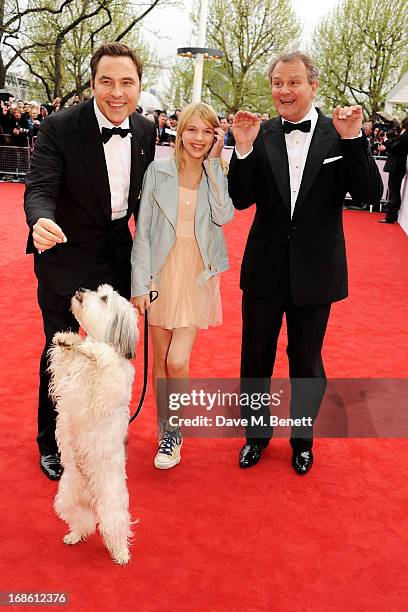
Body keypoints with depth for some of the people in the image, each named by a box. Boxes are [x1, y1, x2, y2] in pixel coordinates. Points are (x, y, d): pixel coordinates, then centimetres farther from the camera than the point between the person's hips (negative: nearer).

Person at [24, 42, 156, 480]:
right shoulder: (59, 127, -17)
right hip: (65, 255, -4)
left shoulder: (145, 131, -3)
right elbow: (40, 187, -22)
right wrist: (41, 219, -44)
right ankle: (51, 443, 27)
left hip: (117, 255, 5)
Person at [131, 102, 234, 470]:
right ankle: (165, 432, 27)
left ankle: (174, 430, 16)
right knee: (160, 358, 9)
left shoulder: (218, 174, 2)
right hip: (161, 271, 1)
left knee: (177, 361, -8)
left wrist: (214, 162, -13)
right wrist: (140, 282, -7)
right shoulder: (158, 170, -1)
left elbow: (224, 216, -16)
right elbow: (143, 229, -2)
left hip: (198, 275, -1)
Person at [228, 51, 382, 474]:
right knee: (256, 358, 15)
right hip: (265, 269, 1)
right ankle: (256, 433, 39)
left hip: (314, 272, -1)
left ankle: (302, 437, 39)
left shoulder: (337, 134, -5)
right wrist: (244, 150, -23)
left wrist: (352, 140, -24)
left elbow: (370, 194, -13)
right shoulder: (260, 135, -4)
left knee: (306, 362, 16)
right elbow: (241, 200, -10)